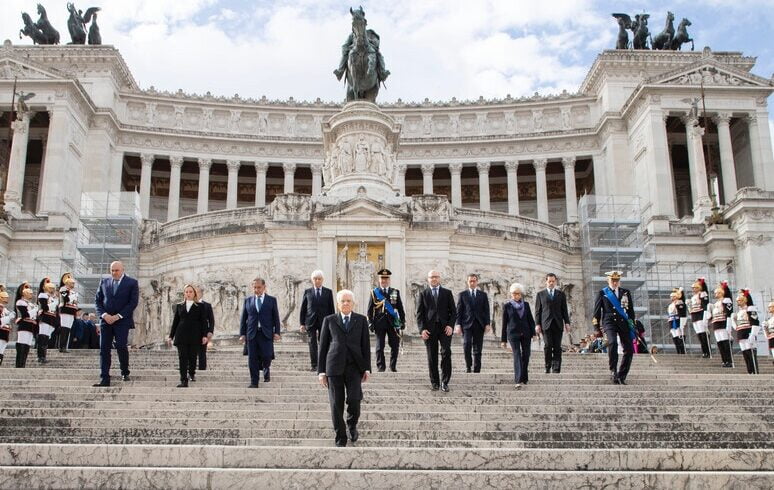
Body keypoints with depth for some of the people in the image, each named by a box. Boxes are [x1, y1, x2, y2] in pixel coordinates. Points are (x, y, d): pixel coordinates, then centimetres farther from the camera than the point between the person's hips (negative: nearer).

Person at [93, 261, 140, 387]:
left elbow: (133, 302, -6)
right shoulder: (104, 282, 12)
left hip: (122, 321, -3)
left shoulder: (132, 283, 0)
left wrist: (118, 316, -12)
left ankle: (125, 373, 11)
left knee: (121, 346, -12)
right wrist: (104, 315, -6)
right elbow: (98, 300, 12)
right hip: (106, 320, 3)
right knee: (104, 349, -2)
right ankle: (104, 379, -1)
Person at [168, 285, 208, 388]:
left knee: (192, 357, 5)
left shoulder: (199, 306, 5)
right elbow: (175, 322, 14)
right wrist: (171, 336, 11)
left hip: (194, 336, -1)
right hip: (181, 336, 1)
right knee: (182, 358, -6)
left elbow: (203, 322, 2)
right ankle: (184, 381, -8)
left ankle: (191, 373, 33)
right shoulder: (179, 306, 12)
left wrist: (204, 335, -7)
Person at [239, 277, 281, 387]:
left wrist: (276, 332, -4)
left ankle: (267, 370, 29)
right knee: (252, 359, 0)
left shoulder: (272, 300, 6)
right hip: (252, 333, 2)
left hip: (266, 333, -1)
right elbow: (243, 318, 10)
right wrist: (242, 334, 3)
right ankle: (254, 382, 7)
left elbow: (276, 317, 5)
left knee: (266, 356, -5)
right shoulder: (247, 300, 10)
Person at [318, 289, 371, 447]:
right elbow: (323, 346, 7)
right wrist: (321, 371, 2)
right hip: (334, 367, 0)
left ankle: (352, 425, 21)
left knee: (354, 400, -10)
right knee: (336, 404, 1)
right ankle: (340, 439, 14)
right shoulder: (329, 320, 7)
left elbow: (366, 345, 9)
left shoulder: (361, 320, 10)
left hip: (354, 366, 0)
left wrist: (367, 368, 2)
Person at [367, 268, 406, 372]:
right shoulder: (374, 292, 6)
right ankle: (381, 367, 9)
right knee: (380, 346, 0)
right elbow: (370, 309, 5)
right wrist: (370, 323, -3)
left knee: (395, 345, 1)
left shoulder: (395, 292, 10)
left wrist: (403, 321, 6)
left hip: (393, 322, 2)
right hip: (379, 323, -1)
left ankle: (393, 366, 15)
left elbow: (400, 308, 11)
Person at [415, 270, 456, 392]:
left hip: (445, 328, 0)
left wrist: (450, 325, -7)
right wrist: (422, 329, -7)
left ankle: (445, 382, -4)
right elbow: (419, 314, 5)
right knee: (432, 357, 3)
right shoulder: (422, 294, 9)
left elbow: (453, 311, 8)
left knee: (446, 353, -12)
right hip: (429, 329, 0)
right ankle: (435, 383, 11)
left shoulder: (447, 293, 10)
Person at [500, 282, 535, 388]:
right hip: (513, 334, -3)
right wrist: (503, 340, 3)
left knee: (526, 356, 5)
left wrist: (534, 333, -4)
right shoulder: (507, 306, 2)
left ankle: (524, 378, 21)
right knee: (517, 356, -13)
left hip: (525, 333, 3)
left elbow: (530, 320, 9)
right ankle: (518, 381, -20)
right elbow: (504, 323, 4)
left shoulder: (526, 305, 9)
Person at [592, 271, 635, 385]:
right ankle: (613, 371, -17)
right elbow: (597, 309, 6)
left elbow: (631, 309, 15)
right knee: (612, 343, -29)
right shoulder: (602, 293, 7)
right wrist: (597, 327, 0)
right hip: (609, 321, -3)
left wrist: (632, 326, 10)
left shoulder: (625, 292, 14)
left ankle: (621, 376, 8)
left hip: (623, 322, 3)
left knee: (629, 349, -4)